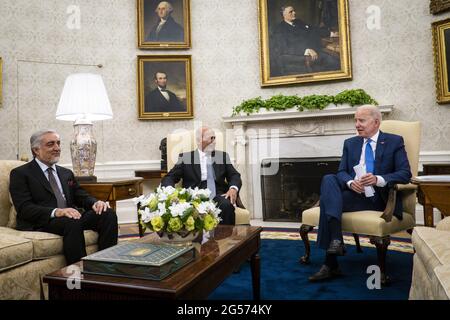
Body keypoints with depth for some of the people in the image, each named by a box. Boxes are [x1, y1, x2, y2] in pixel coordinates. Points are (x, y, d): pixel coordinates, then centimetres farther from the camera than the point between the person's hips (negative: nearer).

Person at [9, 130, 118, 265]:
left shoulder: (66, 173, 24)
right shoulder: (20, 173, 5)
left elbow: (81, 196, 16)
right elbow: (24, 208, -8)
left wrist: (95, 203, -9)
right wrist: (56, 212, -25)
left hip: (71, 216, 6)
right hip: (41, 223, -5)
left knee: (108, 214, -20)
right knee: (72, 223, -37)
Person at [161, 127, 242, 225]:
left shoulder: (223, 156, 19)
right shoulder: (186, 157, 11)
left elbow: (234, 176, 12)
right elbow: (169, 178, 5)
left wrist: (233, 188, -11)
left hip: (218, 197, 2)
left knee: (227, 205, -31)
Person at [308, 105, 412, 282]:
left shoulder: (395, 141, 7)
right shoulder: (350, 143, 18)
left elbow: (405, 174, -4)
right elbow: (341, 172, 8)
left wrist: (378, 180, -22)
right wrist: (350, 182, -16)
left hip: (378, 196, -4)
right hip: (353, 192, 4)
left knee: (327, 198, -28)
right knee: (328, 179, -29)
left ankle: (331, 264, -23)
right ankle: (336, 240, -35)